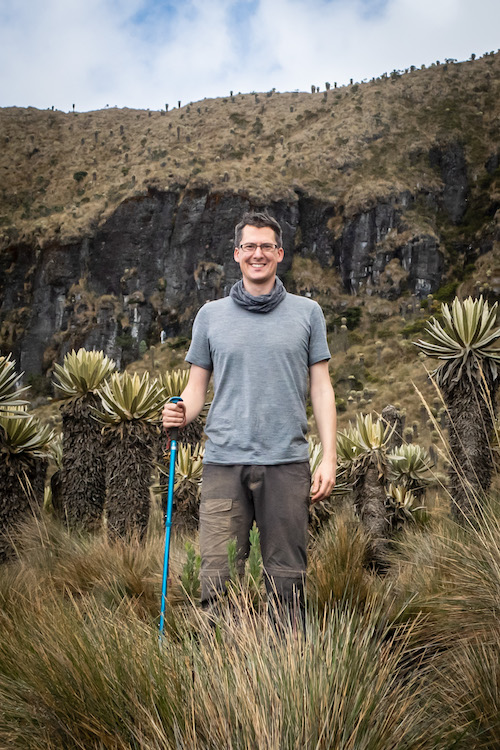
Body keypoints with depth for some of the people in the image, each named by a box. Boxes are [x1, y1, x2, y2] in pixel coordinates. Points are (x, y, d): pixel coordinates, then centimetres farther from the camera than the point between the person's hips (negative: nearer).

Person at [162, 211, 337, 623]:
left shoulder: (307, 312, 9)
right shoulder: (211, 315, 11)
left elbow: (321, 387, 7)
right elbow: (197, 385, 14)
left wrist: (329, 458, -1)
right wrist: (181, 414, -9)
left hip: (287, 463, 0)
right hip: (224, 463, 1)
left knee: (287, 578, 6)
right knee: (217, 575, 0)